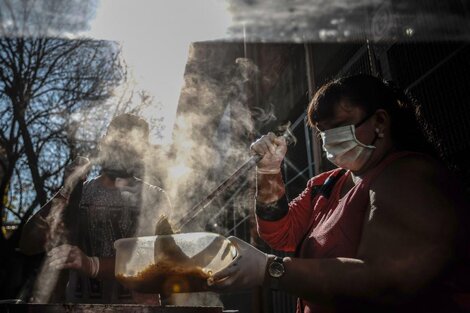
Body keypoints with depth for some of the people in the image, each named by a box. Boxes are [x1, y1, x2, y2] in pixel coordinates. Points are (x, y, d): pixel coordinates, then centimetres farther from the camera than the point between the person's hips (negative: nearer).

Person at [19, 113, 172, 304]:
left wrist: (92, 265, -29)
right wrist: (65, 190, -12)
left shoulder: (154, 198, -2)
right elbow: (28, 245, -1)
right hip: (78, 298, 2)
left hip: (135, 300, -2)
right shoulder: (77, 193, 6)